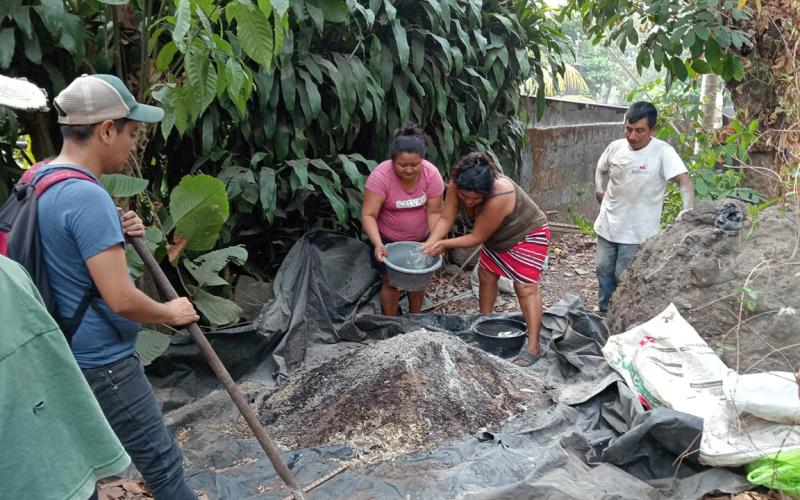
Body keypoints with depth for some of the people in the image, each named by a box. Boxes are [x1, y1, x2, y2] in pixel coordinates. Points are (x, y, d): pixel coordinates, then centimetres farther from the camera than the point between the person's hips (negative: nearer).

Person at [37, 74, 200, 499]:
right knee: (162, 466, 3)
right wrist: (169, 313, -9)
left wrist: (116, 234, 4)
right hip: (101, 362, -10)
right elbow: (120, 298, -27)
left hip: (63, 356, 10)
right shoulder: (86, 196, -24)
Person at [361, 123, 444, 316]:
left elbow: (434, 211, -16)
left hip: (420, 239, 3)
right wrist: (378, 244, -42)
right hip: (388, 239, -3)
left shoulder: (431, 174, -22)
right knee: (391, 282, 4)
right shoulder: (380, 175, -30)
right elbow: (368, 215, -29)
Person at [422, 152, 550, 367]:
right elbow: (446, 219, -20)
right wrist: (430, 244, -34)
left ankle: (533, 347, -11)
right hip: (497, 237, 8)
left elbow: (477, 237, -31)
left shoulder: (497, 198, -42)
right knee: (486, 275, 13)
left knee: (525, 287, -12)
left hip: (528, 234, -7)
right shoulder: (456, 186, -25)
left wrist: (444, 244, -30)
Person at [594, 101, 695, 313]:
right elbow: (601, 169, 19)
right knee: (604, 271, 15)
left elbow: (683, 180, -26)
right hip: (607, 225, 5)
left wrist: (689, 210, -43)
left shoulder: (663, 152, -16)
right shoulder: (616, 147, -1)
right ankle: (604, 312, 34)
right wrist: (599, 189, 0)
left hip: (636, 231, -5)